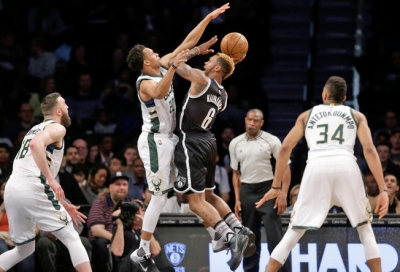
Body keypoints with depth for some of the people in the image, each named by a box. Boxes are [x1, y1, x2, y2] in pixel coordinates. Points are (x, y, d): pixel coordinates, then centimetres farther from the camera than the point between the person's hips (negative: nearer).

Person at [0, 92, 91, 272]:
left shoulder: (35, 130, 30)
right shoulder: (57, 128, 3)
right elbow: (36, 145, -21)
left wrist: (64, 205, 37)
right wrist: (52, 180, -21)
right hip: (33, 191, -8)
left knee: (24, 249, 21)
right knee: (72, 239, 0)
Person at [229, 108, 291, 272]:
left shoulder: (272, 141, -5)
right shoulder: (235, 143, 7)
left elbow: (285, 168, -5)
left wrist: (283, 195, -13)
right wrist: (237, 199, 8)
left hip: (267, 189, -4)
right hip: (247, 191, 4)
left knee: (275, 237, -10)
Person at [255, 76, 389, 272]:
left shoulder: (307, 115, 26)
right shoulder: (357, 116, 24)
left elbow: (285, 148, 15)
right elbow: (369, 149, 8)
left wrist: (276, 186, 19)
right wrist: (383, 190, 3)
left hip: (317, 167, 0)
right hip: (346, 167, 0)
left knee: (294, 233, 10)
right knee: (365, 228, 18)